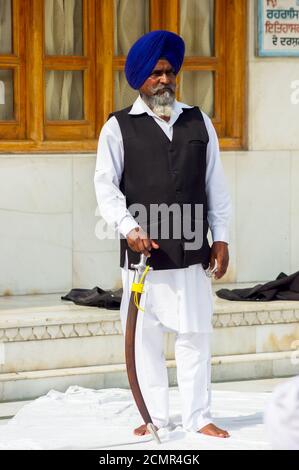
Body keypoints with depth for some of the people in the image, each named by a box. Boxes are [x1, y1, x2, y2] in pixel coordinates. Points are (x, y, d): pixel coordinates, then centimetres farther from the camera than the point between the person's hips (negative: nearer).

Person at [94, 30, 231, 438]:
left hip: (192, 251, 2)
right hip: (143, 252, -2)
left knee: (195, 336, 3)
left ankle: (198, 417, 11)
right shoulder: (119, 127, 3)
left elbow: (216, 185, 12)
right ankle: (155, 417, 14)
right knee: (146, 337, 3)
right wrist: (129, 227, -17)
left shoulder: (199, 122, 13)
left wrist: (221, 237, 6)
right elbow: (106, 185, -3)